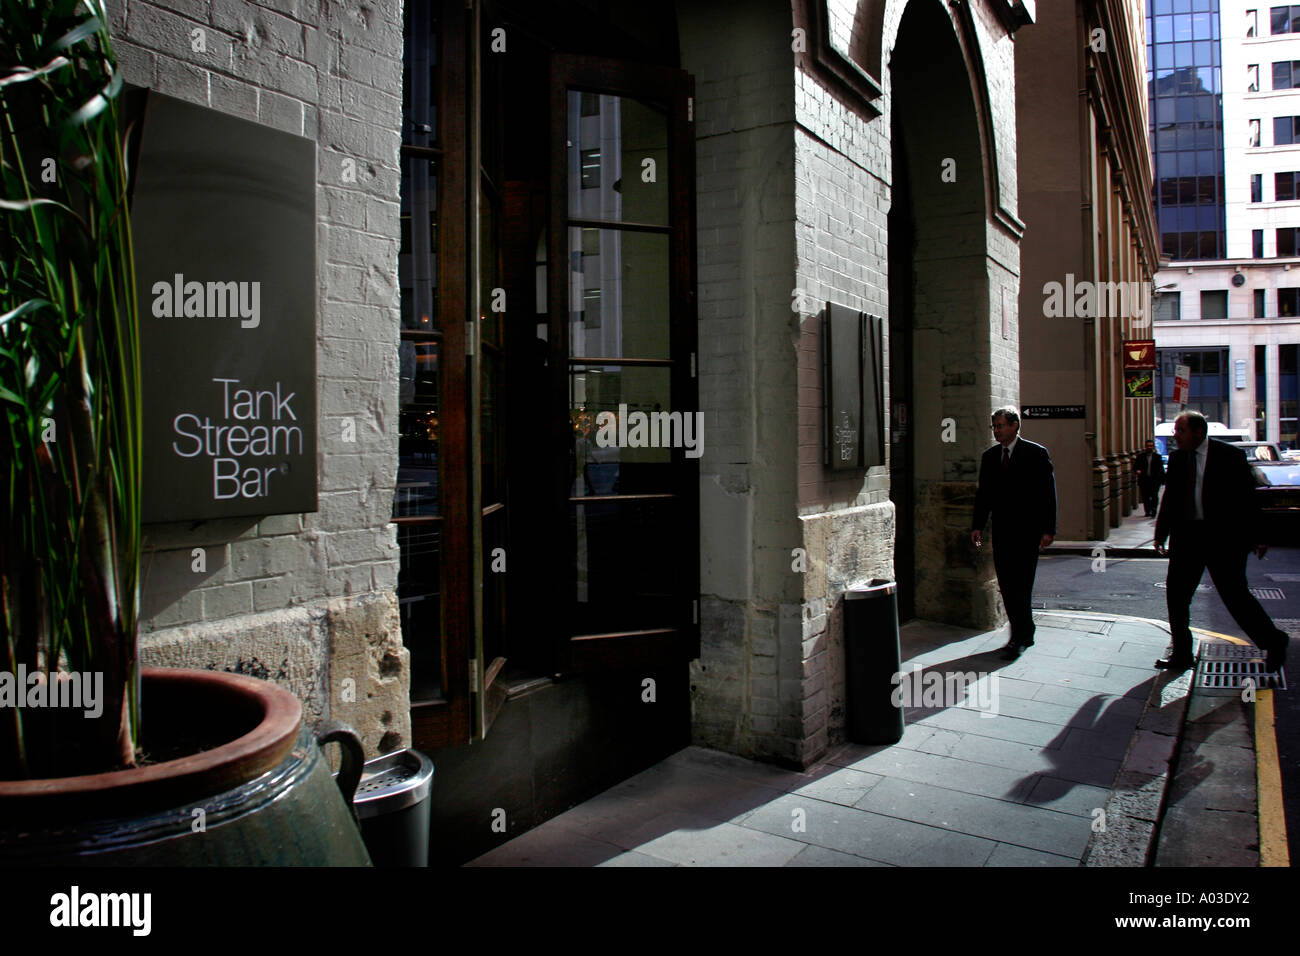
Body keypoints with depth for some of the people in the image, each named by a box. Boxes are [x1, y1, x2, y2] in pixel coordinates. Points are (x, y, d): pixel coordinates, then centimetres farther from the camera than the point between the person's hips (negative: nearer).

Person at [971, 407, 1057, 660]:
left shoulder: (1036, 454, -4)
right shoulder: (990, 456, 10)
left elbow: (1048, 493, -5)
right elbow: (983, 493, 13)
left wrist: (1048, 529, -10)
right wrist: (977, 525, 4)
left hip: (1027, 529, -5)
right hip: (1001, 530, 5)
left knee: (1020, 584, -7)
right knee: (1006, 585, 8)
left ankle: (1018, 639, 0)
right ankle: (1026, 632, 22)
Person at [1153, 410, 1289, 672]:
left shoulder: (1229, 456, -7)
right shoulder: (1176, 458, 7)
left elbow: (1248, 497, -4)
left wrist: (1256, 537, -5)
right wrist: (1161, 533, 12)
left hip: (1223, 537, -5)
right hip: (1187, 536, 5)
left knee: (1234, 594, -2)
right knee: (1176, 592, 5)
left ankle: (1273, 641, 24)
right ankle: (1181, 654, 16)